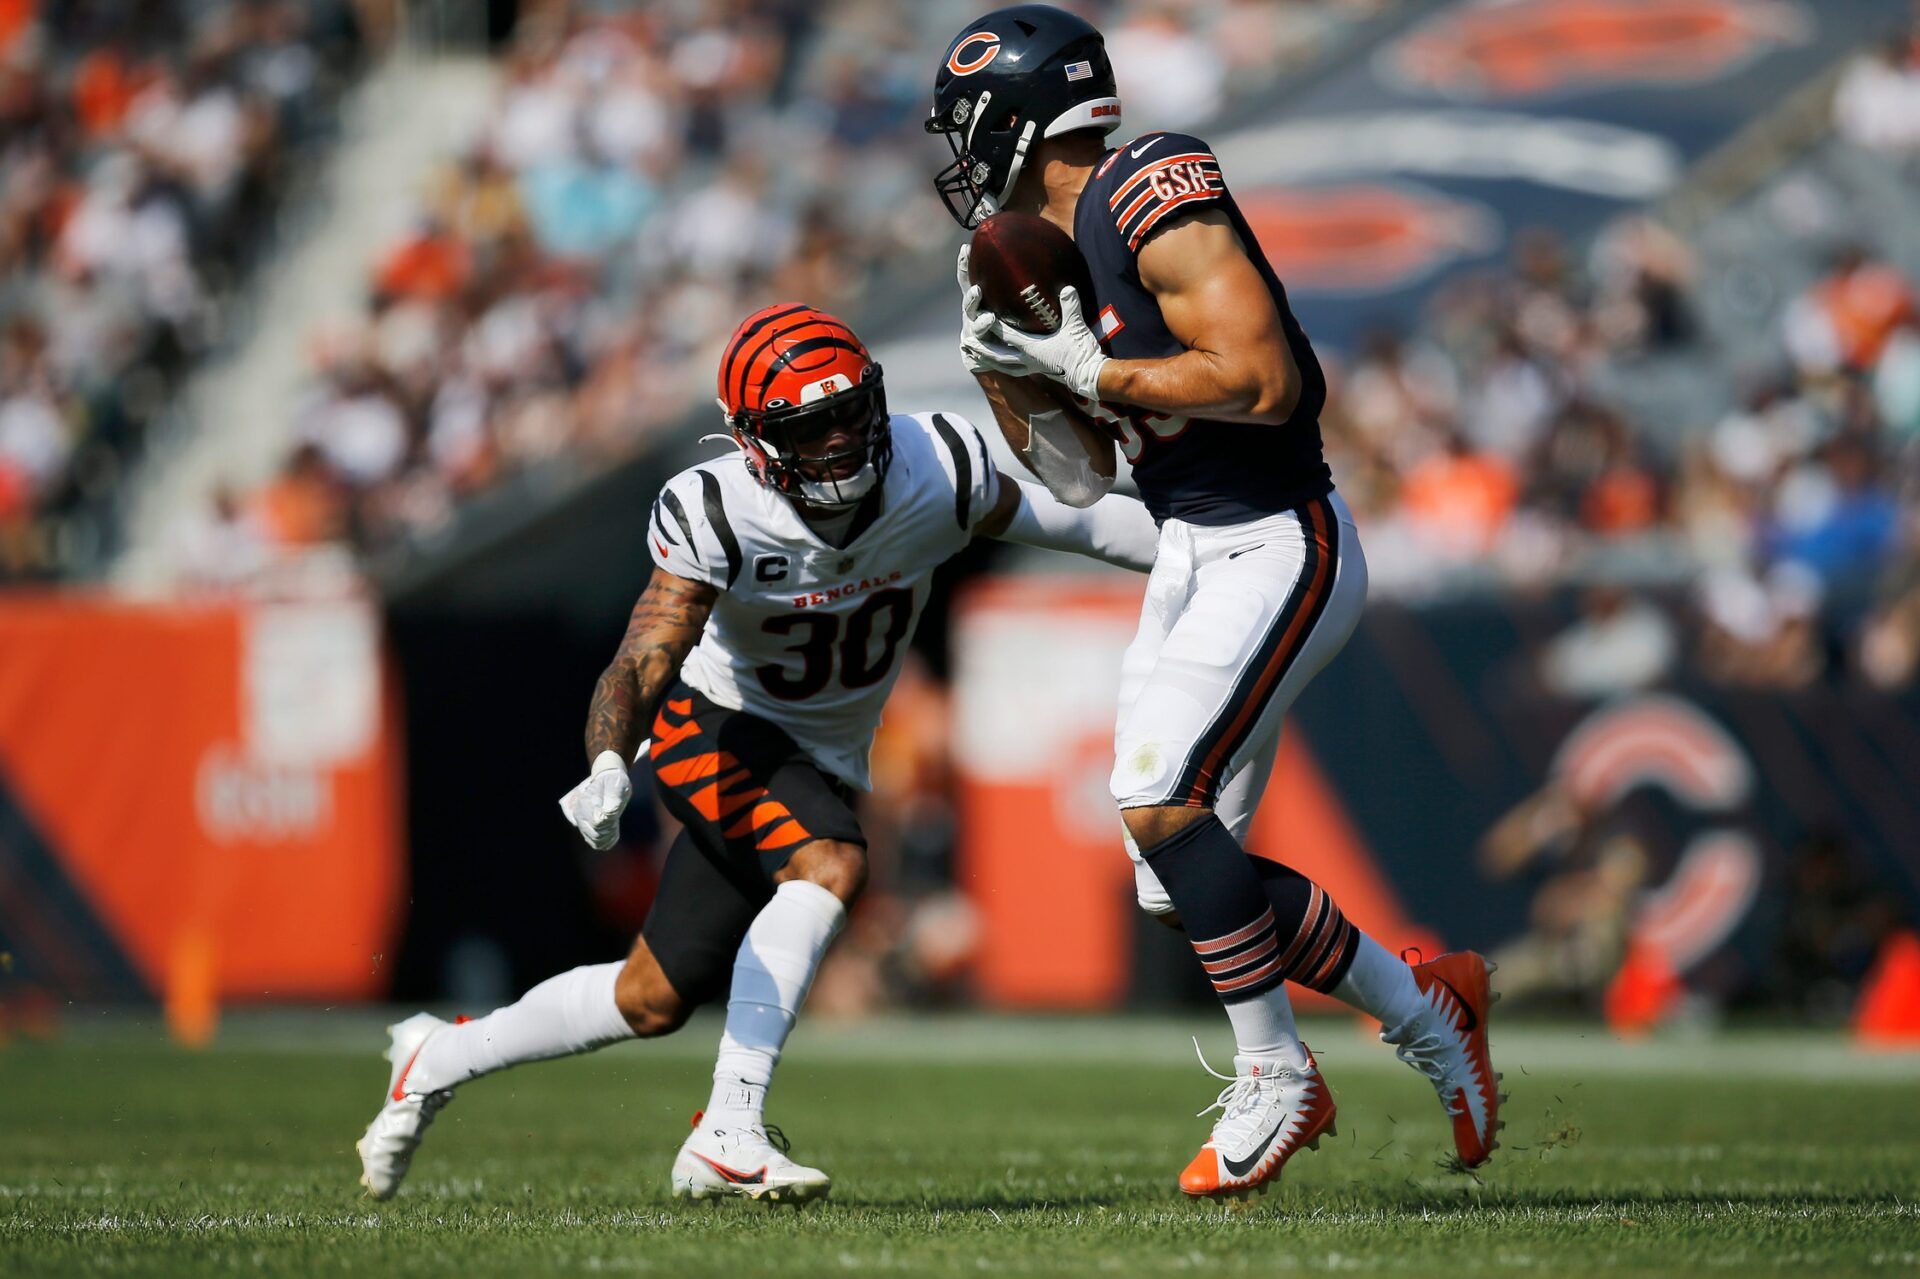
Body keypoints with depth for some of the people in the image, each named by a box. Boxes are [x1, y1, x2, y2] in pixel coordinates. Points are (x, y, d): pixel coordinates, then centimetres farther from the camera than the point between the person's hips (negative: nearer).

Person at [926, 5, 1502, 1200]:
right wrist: (1000, 353, 3)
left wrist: (1085, 371, -20)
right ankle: (1423, 1007, 22)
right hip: (1196, 552, 10)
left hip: (1276, 549, -10)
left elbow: (1263, 384, -26)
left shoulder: (1155, 205, -17)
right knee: (1186, 865, 8)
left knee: (1162, 800, -20)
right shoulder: (1066, 245, 11)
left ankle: (1276, 1074, -6)